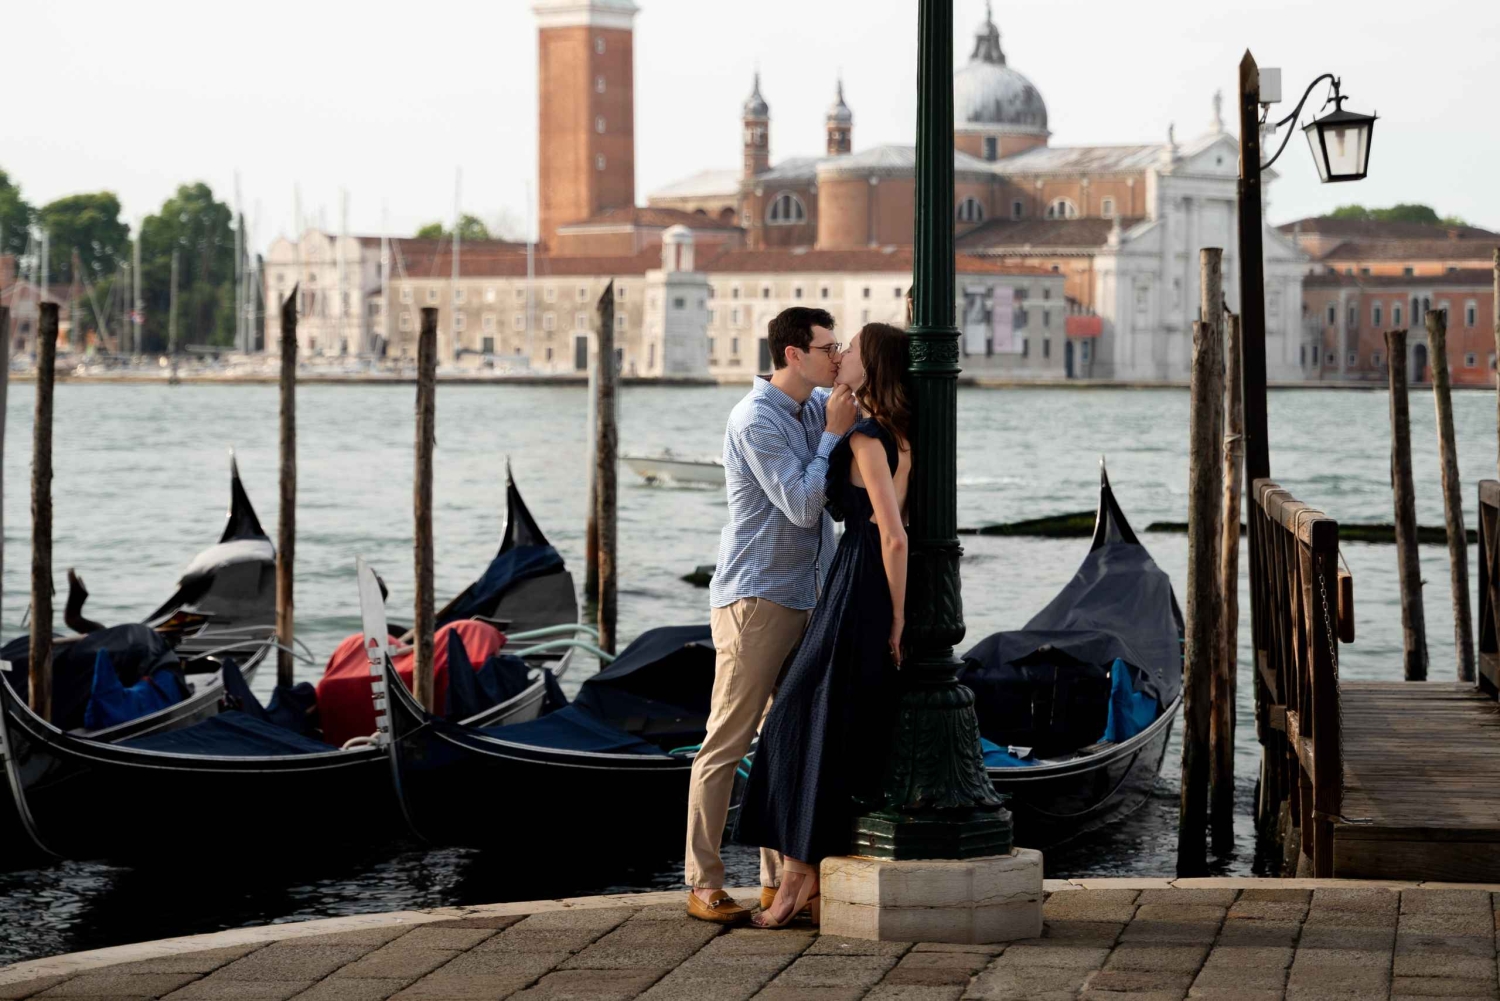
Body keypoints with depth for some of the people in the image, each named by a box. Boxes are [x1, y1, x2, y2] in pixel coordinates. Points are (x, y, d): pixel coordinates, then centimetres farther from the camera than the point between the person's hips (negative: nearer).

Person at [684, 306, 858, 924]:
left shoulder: (816, 407, 11)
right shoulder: (756, 420, -14)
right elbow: (802, 507, -19)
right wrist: (834, 433, -14)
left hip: (804, 599, 9)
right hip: (755, 599, -9)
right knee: (727, 741, -7)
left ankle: (779, 880, 13)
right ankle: (704, 884, -5)